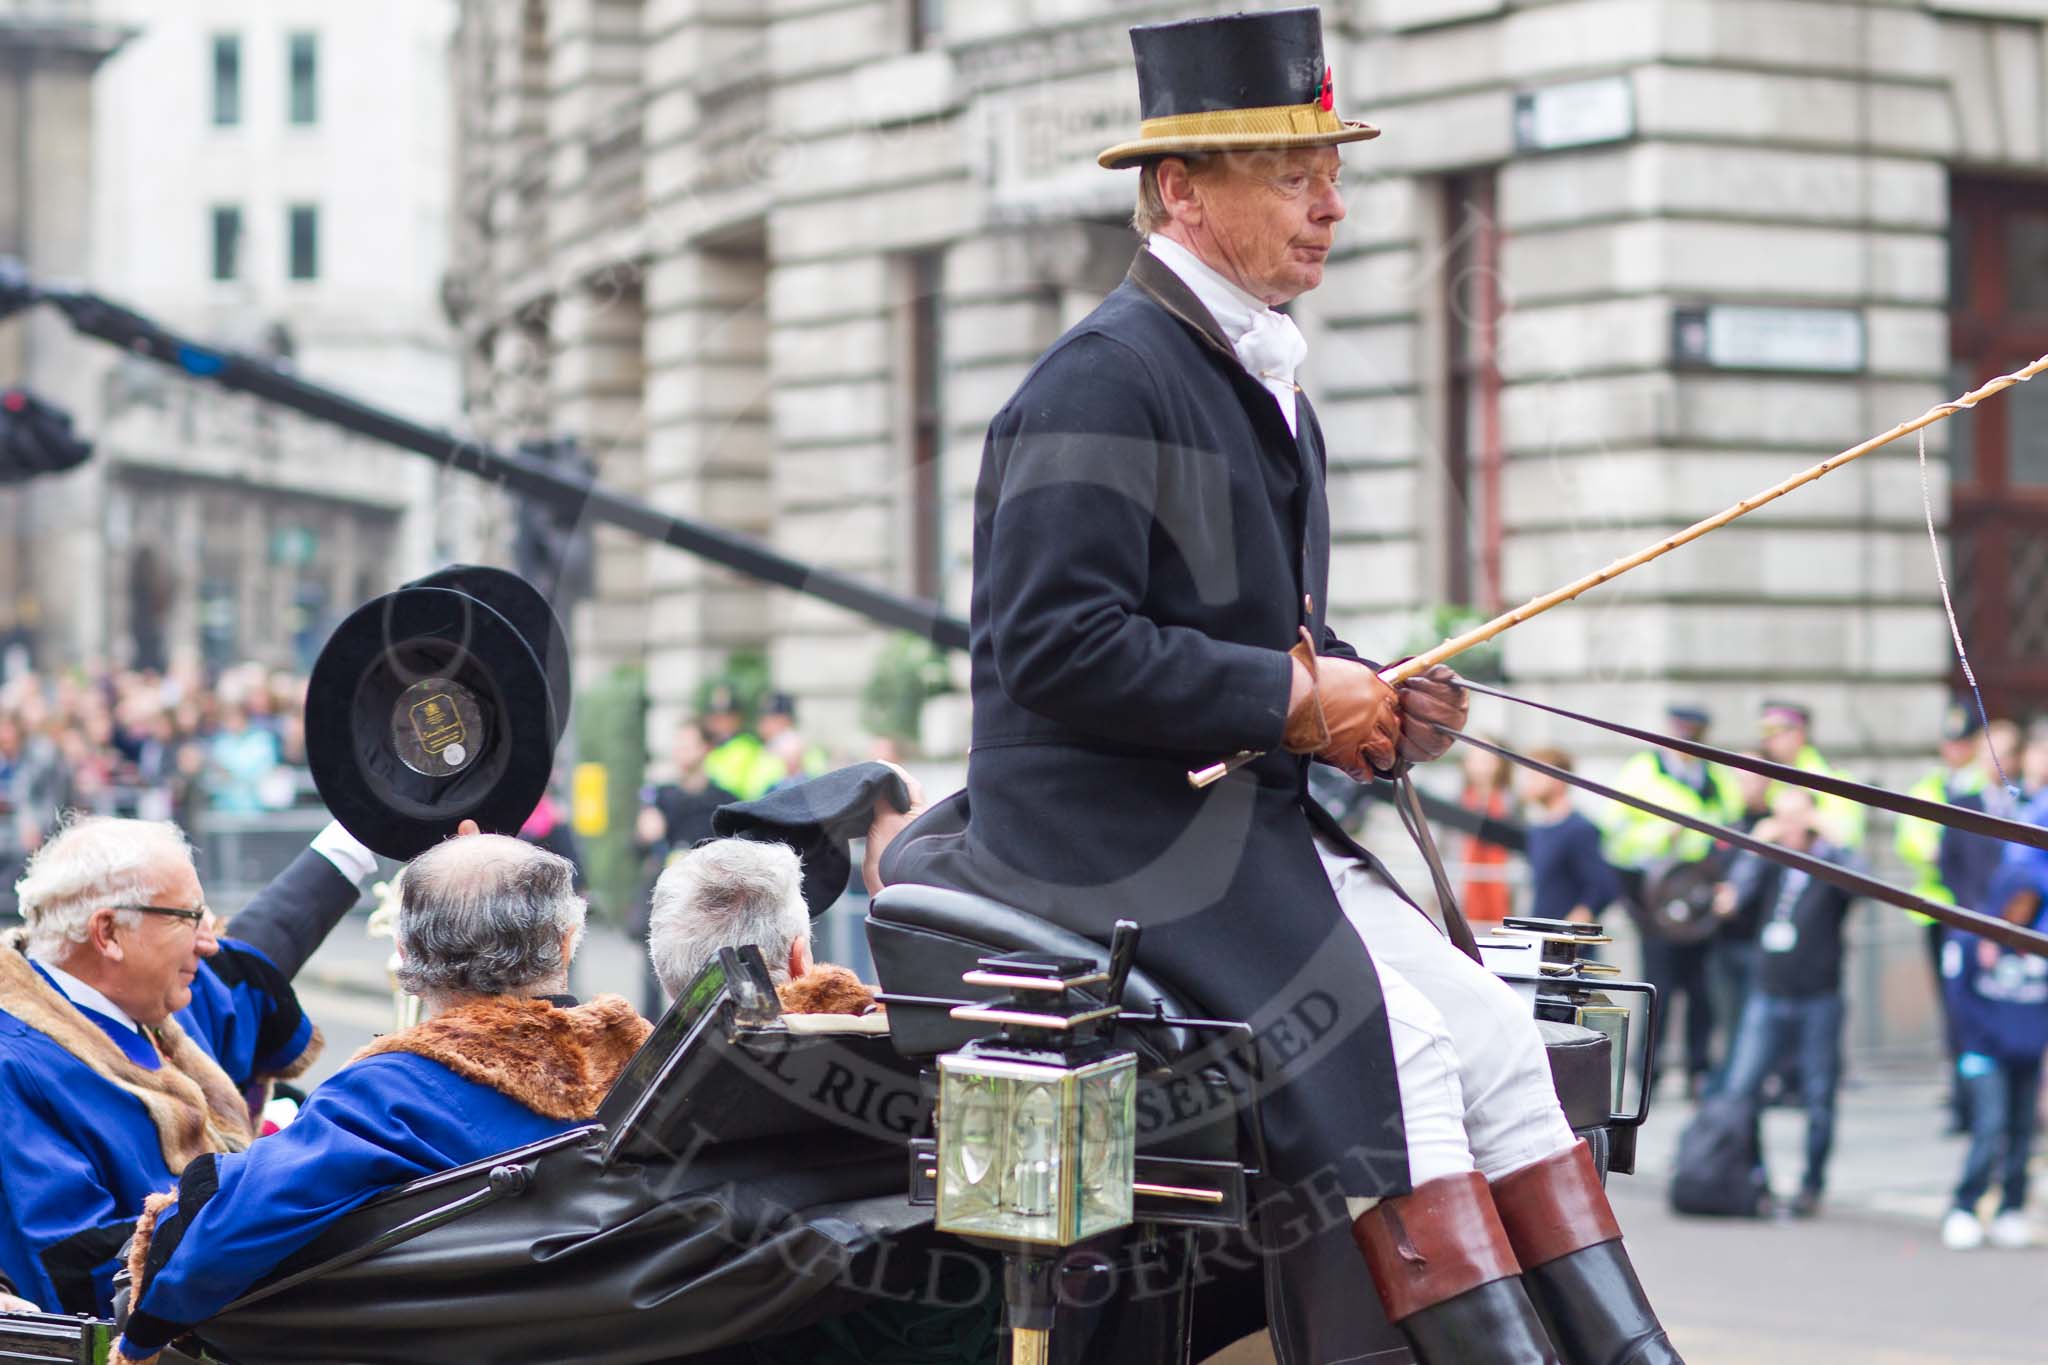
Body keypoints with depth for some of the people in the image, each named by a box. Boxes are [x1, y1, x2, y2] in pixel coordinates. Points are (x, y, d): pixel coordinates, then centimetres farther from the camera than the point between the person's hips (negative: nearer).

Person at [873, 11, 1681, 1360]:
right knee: (1385, 1036, -24)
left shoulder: (1264, 382, 18)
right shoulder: (1106, 375, -13)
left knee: (1497, 1030, -4)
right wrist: (1293, 697, -19)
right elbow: (1056, 647, -22)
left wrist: (1380, 701, 4)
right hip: (1105, 820, -9)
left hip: (1249, 812, 9)